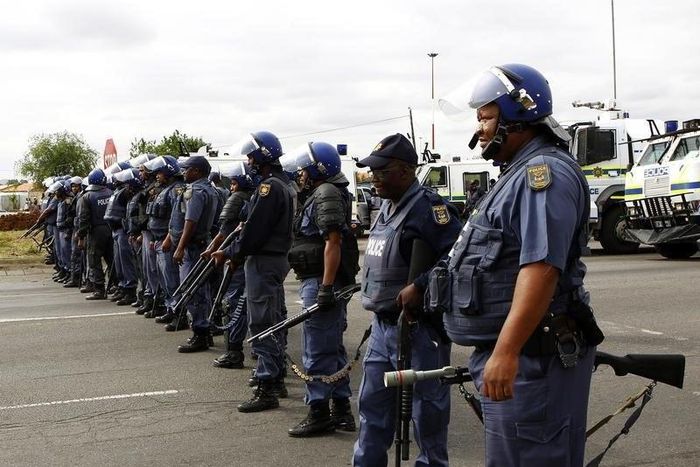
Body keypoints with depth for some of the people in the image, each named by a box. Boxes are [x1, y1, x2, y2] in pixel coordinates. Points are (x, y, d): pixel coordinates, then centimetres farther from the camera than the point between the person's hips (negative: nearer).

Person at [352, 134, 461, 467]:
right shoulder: (387, 208, 12)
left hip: (419, 329, -9)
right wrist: (378, 304, 16)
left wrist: (420, 286, -26)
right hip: (383, 325, 9)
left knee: (427, 410, 4)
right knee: (372, 404, 17)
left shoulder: (428, 208, -17)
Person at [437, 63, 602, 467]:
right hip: (510, 350, 11)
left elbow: (541, 268, -26)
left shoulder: (544, 173, -15)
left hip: (531, 356, -11)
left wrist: (506, 352, -30)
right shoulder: (523, 173, 19)